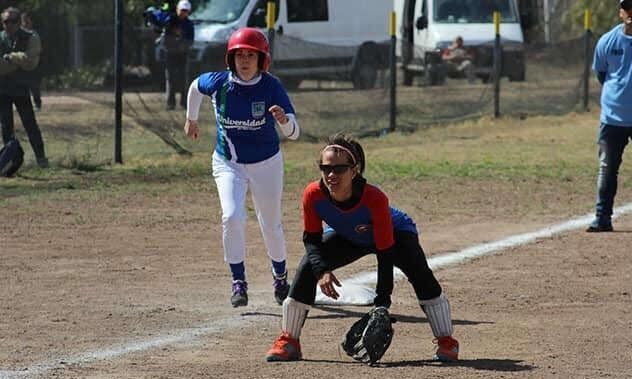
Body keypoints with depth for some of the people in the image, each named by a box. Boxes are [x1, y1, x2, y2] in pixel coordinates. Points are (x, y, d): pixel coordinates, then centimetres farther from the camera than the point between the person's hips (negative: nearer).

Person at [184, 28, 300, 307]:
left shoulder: (271, 87, -20)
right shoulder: (218, 83, -15)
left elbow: (293, 134, -25)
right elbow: (195, 86, 10)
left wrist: (284, 119, -47)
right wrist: (191, 119, 21)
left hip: (266, 163, 0)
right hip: (228, 163, 0)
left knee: (271, 225, 12)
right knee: (232, 217, -21)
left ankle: (280, 277, 37)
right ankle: (238, 283, -11)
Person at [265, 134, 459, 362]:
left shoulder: (375, 199, -42)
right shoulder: (313, 195, -32)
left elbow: (385, 252, -35)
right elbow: (312, 239, -17)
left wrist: (382, 302, -36)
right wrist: (321, 270, -37)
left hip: (395, 233, -3)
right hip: (346, 238, 3)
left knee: (419, 273, -27)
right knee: (308, 267, -17)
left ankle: (446, 343, -13)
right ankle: (288, 341, -2)